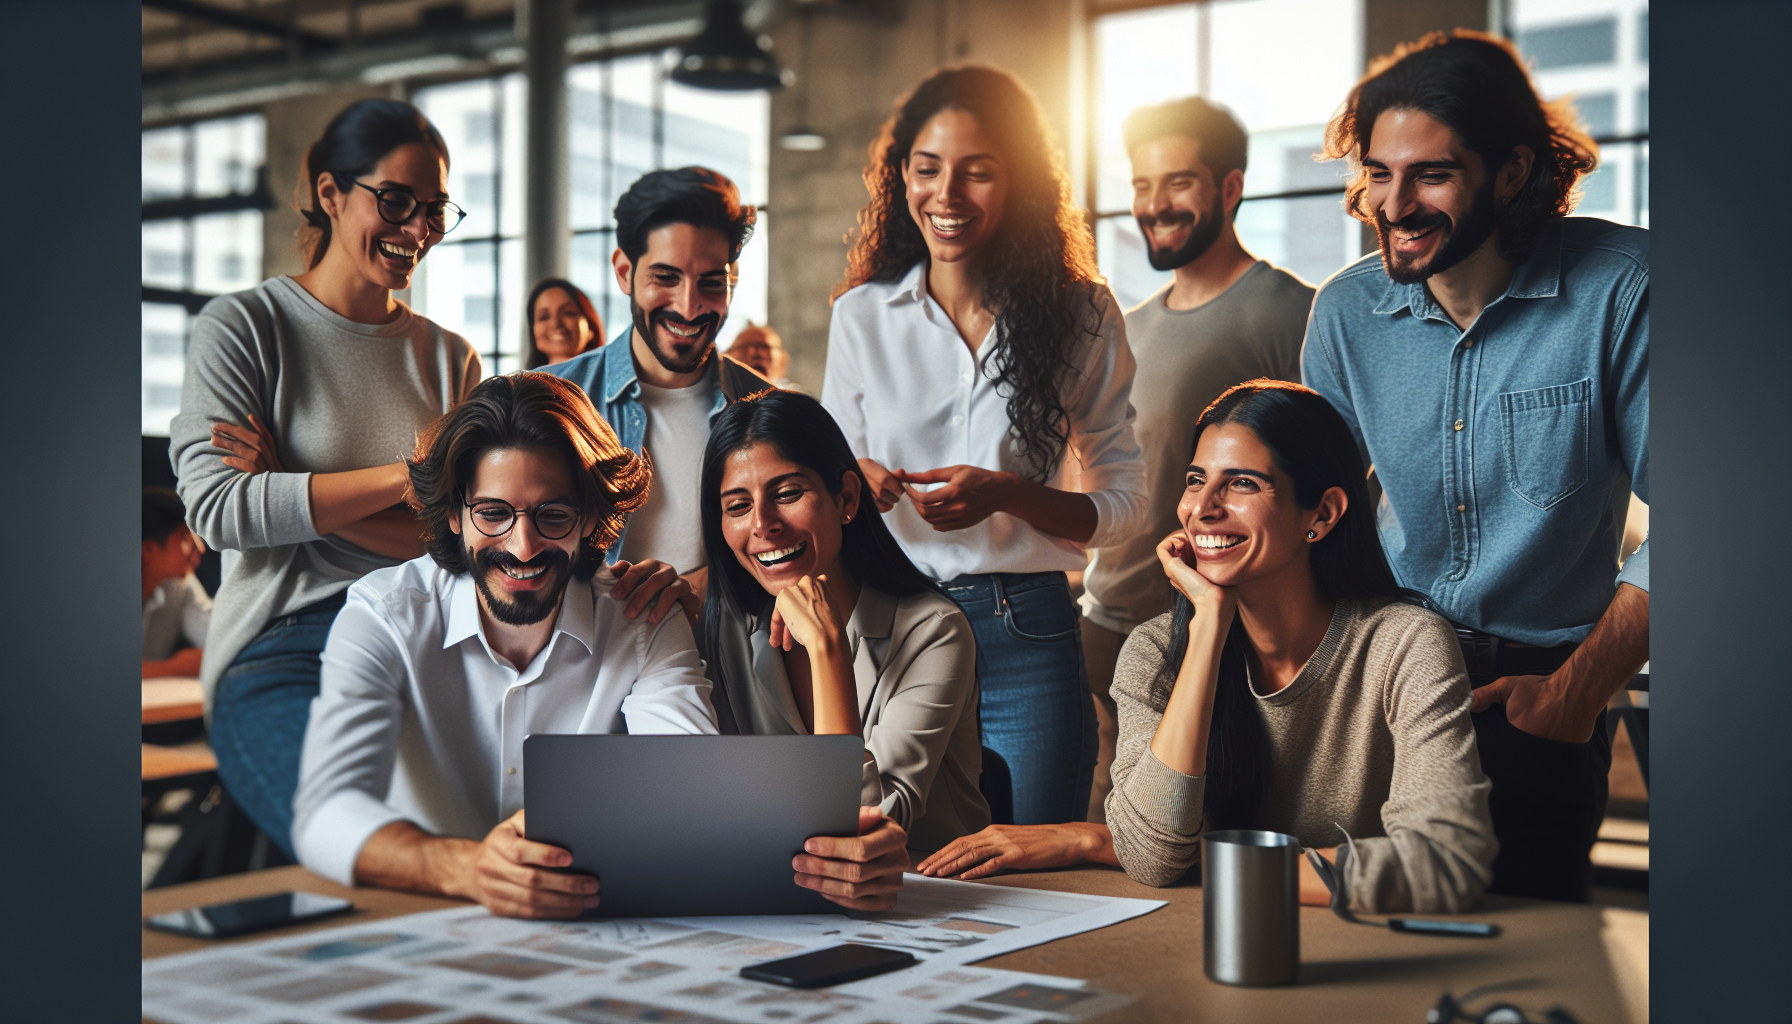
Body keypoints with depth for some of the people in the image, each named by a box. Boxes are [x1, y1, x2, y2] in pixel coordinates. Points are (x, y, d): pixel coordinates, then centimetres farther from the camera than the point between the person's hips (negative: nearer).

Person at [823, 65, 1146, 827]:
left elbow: (1124, 505, 2)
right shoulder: (862, 315, 7)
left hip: (1025, 640, -1)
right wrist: (854, 482, -10)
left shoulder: (1082, 316, 2)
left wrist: (1007, 494, -15)